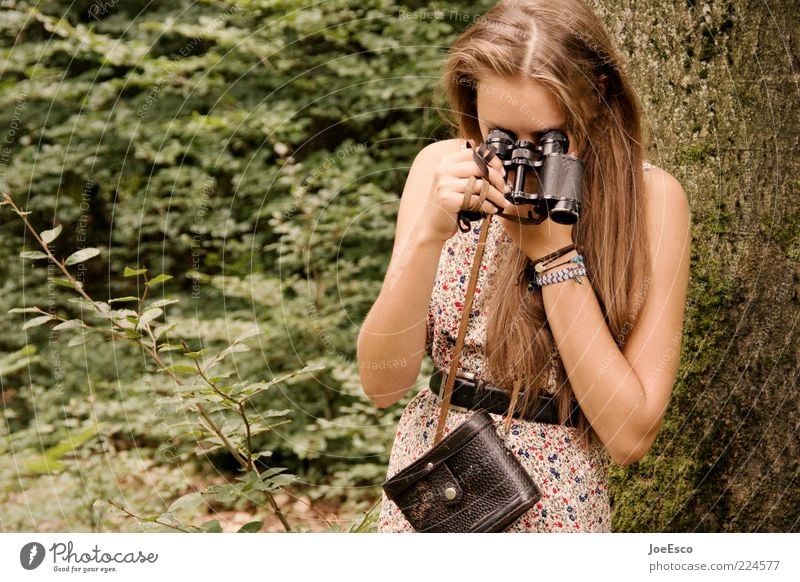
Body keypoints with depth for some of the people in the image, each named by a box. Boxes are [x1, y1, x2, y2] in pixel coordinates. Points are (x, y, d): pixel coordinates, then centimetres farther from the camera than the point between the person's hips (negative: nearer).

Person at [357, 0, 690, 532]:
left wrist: (553, 250, -24)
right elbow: (382, 384, -12)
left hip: (554, 513, -2)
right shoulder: (442, 168, -9)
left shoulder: (649, 197, -16)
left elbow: (630, 436, -20)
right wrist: (429, 235, -25)